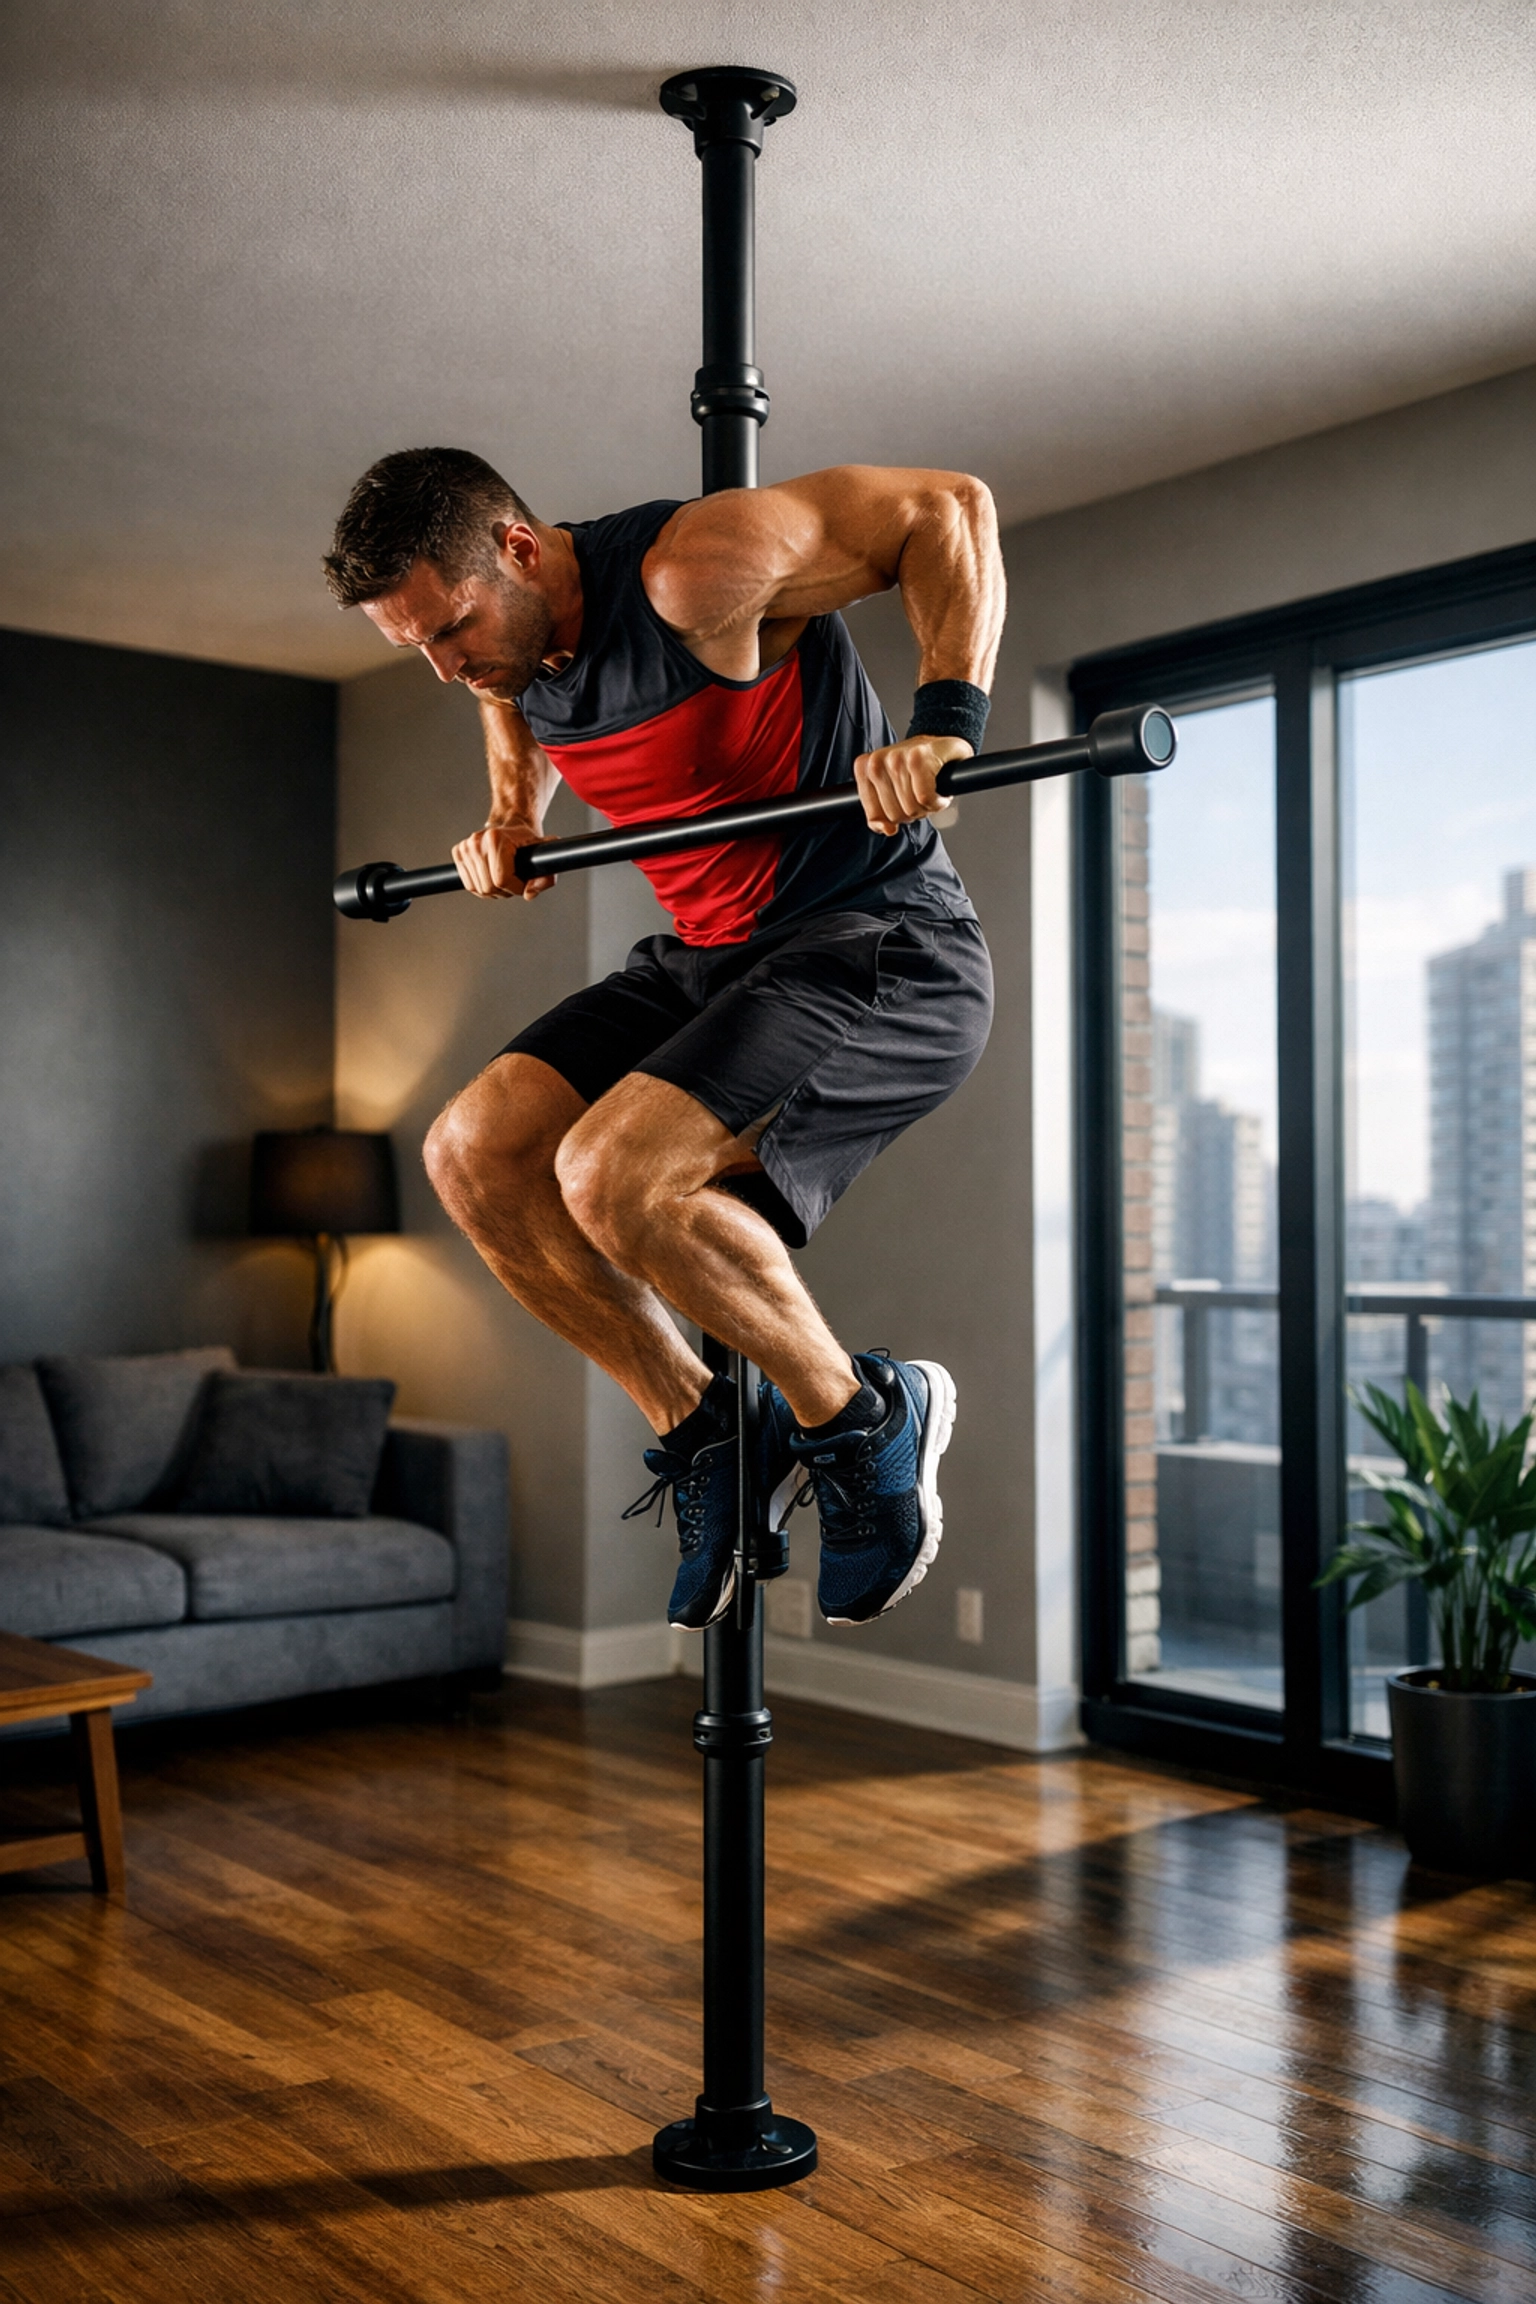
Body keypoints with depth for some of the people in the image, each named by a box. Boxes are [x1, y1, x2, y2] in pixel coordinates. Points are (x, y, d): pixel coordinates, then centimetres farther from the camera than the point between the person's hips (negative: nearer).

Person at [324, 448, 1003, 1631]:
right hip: (710, 956, 9)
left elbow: (949, 507, -17)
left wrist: (947, 722, -28)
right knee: (474, 1152, -4)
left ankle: (861, 1420, -5)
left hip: (882, 953, -9)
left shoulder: (691, 572, -20)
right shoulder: (500, 650, 3)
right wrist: (508, 820, 10)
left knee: (614, 1173, -27)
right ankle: (702, 1431, 7)